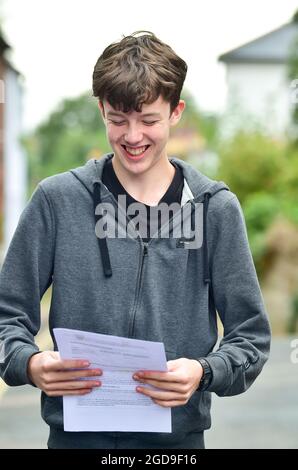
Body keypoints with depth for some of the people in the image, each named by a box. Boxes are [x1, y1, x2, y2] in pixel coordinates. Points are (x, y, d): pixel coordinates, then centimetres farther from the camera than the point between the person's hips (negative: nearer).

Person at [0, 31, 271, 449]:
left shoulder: (216, 208, -1)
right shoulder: (57, 199, -3)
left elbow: (251, 335, 1)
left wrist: (204, 373, -19)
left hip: (178, 435, 0)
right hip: (76, 434, 0)